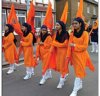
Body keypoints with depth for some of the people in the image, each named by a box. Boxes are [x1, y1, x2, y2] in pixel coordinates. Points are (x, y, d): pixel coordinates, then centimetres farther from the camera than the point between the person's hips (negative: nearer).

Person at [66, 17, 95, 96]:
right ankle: (80, 85, 35)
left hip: (81, 55, -4)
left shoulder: (85, 33, -10)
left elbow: (85, 46, -13)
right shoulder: (72, 34, 2)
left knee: (79, 71, -3)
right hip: (74, 55, 4)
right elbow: (69, 45, 1)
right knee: (77, 71, 16)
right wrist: (68, 55, -5)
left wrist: (74, 45, -19)